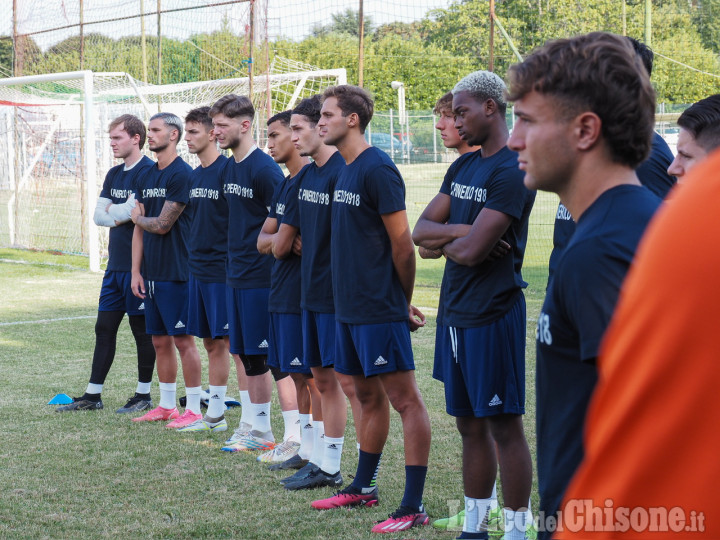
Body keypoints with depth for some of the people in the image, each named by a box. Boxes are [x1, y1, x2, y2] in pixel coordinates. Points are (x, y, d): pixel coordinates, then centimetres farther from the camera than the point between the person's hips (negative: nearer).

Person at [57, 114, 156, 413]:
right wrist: (119, 217, -8)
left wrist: (112, 213, -2)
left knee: (143, 330, 2)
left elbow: (132, 210, -21)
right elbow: (98, 216, 11)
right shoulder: (114, 174, 15)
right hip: (115, 264, 8)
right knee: (104, 327, 10)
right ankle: (93, 395, 16)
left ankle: (143, 395, 12)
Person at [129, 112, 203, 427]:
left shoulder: (182, 174, -12)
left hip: (176, 273, -8)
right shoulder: (146, 177, 14)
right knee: (160, 341, 13)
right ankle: (166, 406, 22)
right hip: (151, 272, 8)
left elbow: (162, 225, -16)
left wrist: (139, 217, 4)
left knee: (183, 340, -4)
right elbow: (139, 229, 14)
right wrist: (135, 272, 8)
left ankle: (193, 409, 2)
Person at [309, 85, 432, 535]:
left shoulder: (377, 169, -15)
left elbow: (402, 242, -15)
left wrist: (404, 302, -6)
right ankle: (363, 487, 29)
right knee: (369, 395, 18)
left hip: (380, 309, -9)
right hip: (351, 307, 9)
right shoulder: (346, 171, 13)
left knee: (404, 398, -5)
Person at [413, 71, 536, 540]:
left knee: (504, 425, -2)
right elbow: (421, 229, 8)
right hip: (454, 311, 9)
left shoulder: (512, 171, -15)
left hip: (492, 312, -9)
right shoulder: (463, 166, 14)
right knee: (470, 423, 14)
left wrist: (441, 241, 0)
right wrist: (458, 230, -10)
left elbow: (472, 251, -21)